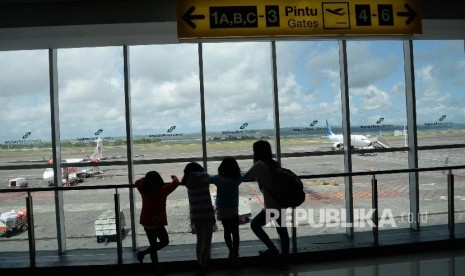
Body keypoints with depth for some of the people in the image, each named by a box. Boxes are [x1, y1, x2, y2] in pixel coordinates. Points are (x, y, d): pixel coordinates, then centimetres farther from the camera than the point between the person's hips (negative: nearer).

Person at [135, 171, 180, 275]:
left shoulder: (143, 190, -5)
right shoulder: (163, 190, -16)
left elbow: (138, 181, 15)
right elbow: (176, 183, -9)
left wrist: (147, 178, 25)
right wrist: (174, 177, 10)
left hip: (146, 222, 5)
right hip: (158, 223, -5)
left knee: (153, 244, 16)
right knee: (164, 241, 15)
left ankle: (156, 267, 20)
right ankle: (143, 253, 10)